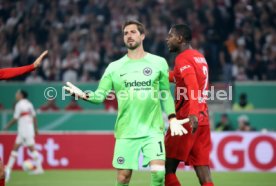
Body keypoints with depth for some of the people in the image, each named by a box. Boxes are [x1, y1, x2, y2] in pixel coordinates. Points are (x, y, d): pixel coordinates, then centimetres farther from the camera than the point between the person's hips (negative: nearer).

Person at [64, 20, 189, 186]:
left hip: (153, 129, -1)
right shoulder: (114, 67, 5)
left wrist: (172, 118, 0)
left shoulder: (158, 63, 4)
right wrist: (84, 95, -19)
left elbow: (166, 94, 10)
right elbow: (100, 95, 1)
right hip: (126, 131, 1)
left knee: (158, 172, -15)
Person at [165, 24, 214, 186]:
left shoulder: (183, 58, -9)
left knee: (167, 168, 1)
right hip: (203, 119, 8)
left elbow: (192, 85, -25)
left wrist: (193, 113, -38)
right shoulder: (200, 57, 17)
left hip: (186, 119, -8)